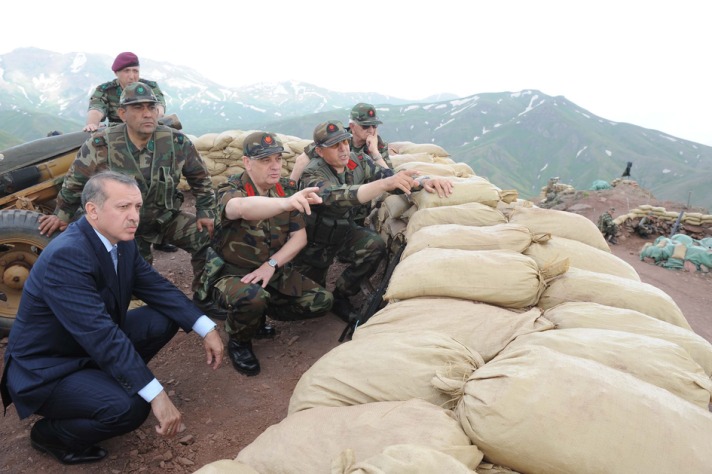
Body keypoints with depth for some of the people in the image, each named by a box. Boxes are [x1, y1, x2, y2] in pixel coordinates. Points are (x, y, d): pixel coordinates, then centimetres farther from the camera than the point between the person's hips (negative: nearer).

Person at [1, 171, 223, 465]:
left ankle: (106, 381, 11)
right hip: (45, 370, -8)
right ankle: (50, 434, 2)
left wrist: (207, 329, -10)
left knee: (165, 319, -4)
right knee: (130, 407, -28)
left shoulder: (122, 241, -6)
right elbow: (101, 334, -37)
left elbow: (157, 288, 1)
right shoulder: (65, 256, -31)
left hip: (94, 346, 8)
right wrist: (156, 395, -38)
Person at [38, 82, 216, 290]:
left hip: (167, 218, 2)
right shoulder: (100, 146, -20)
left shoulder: (177, 142, -15)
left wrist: (206, 213, -3)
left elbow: (200, 177, -1)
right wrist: (61, 215, 5)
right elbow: (74, 181, -4)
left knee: (209, 236, -13)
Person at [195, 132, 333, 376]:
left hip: (274, 272, 6)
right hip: (231, 274, -5)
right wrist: (285, 203, -63)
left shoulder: (287, 189, -1)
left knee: (322, 301, -6)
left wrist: (271, 264, -18)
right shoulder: (231, 190, -18)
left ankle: (258, 316, 14)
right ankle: (238, 342, -2)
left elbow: (299, 236, -2)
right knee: (252, 298, -38)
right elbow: (242, 207, -44)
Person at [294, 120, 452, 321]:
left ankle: (340, 296, -3)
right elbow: (340, 196, -46)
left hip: (344, 231, 5)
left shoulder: (357, 163, -11)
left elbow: (393, 176, -16)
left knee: (375, 245, -22)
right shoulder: (312, 175, -26)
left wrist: (424, 181, -38)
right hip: (315, 242, -4)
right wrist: (385, 184, -59)